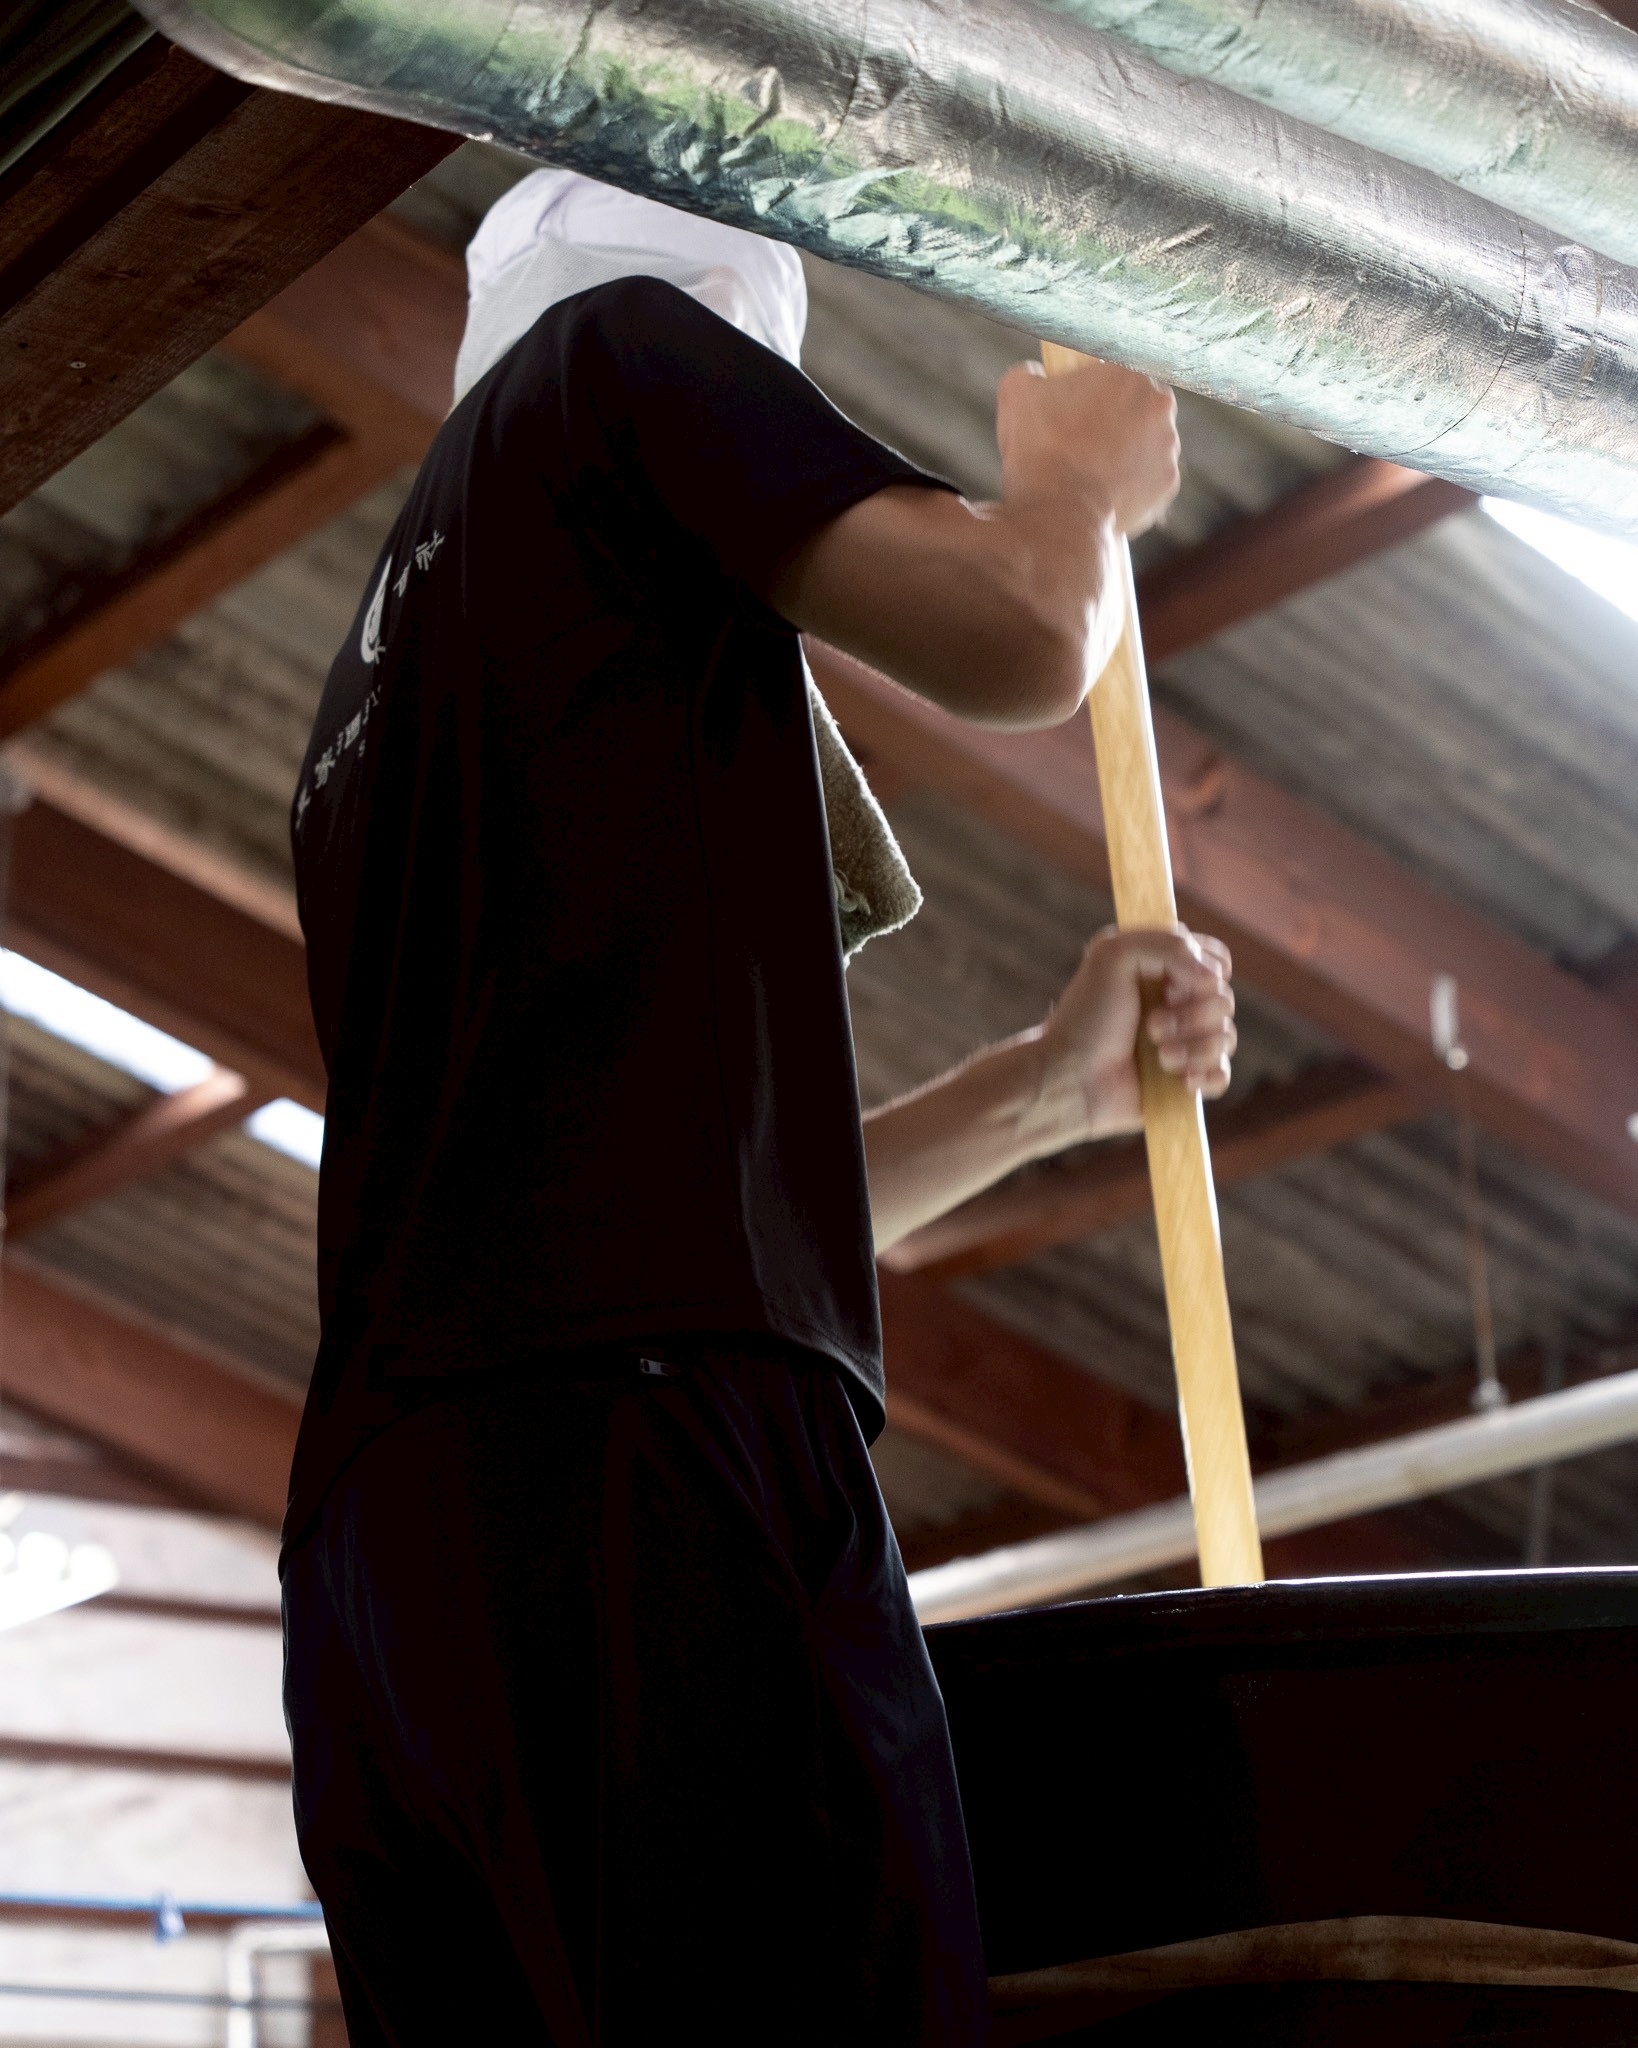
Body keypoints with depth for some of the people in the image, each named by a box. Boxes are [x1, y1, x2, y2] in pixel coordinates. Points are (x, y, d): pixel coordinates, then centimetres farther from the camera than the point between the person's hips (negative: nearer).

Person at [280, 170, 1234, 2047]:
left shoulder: (377, 702, 33)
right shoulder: (621, 345, 12)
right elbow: (1015, 636, -1)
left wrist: (1043, 1090, 26)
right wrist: (1077, 478, 21)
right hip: (632, 1453, -8)